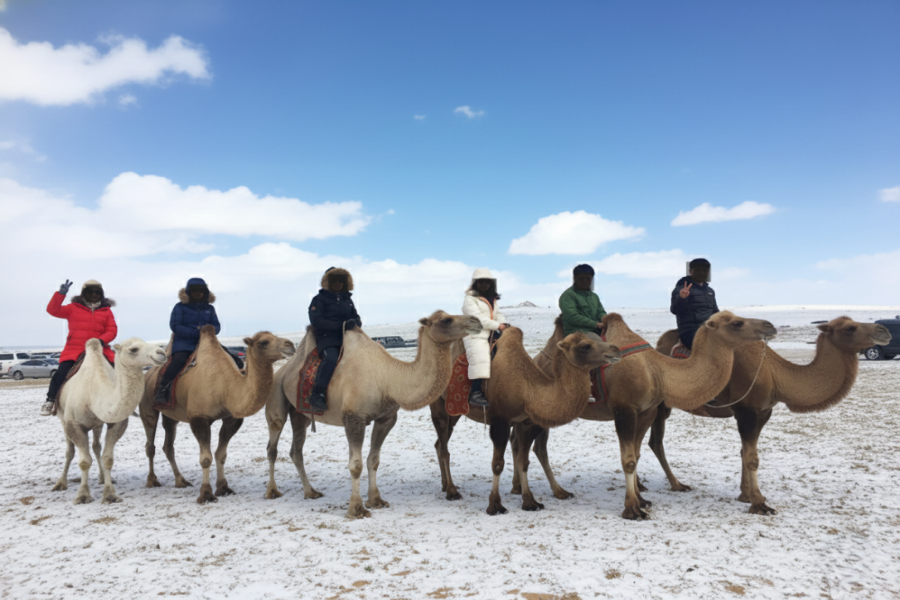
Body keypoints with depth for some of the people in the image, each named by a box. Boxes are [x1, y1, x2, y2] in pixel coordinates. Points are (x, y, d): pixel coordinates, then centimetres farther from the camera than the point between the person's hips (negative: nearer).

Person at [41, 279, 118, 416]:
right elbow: (53, 310, 3)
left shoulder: (106, 311, 12)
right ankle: (50, 400, 1)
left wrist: (101, 341, -15)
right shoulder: (73, 308, 11)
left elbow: (112, 330, 3)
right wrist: (61, 294, -8)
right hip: (74, 349, -1)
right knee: (62, 372, -18)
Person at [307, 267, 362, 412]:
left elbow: (357, 318, 17)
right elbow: (316, 320, -8)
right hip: (327, 337, -5)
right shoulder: (320, 299, 6)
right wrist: (340, 325, -14)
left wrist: (354, 322, -9)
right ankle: (317, 395, -30)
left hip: (347, 338, 6)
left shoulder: (347, 299, 23)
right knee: (331, 358, -35)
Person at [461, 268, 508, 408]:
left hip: (490, 334, 9)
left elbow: (498, 314, 19)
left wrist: (503, 324, -3)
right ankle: (475, 394, -27)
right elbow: (478, 318, -13)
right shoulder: (470, 299, -3)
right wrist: (497, 326, -13)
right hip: (475, 335, -9)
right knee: (480, 360, -24)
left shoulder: (492, 299, 23)